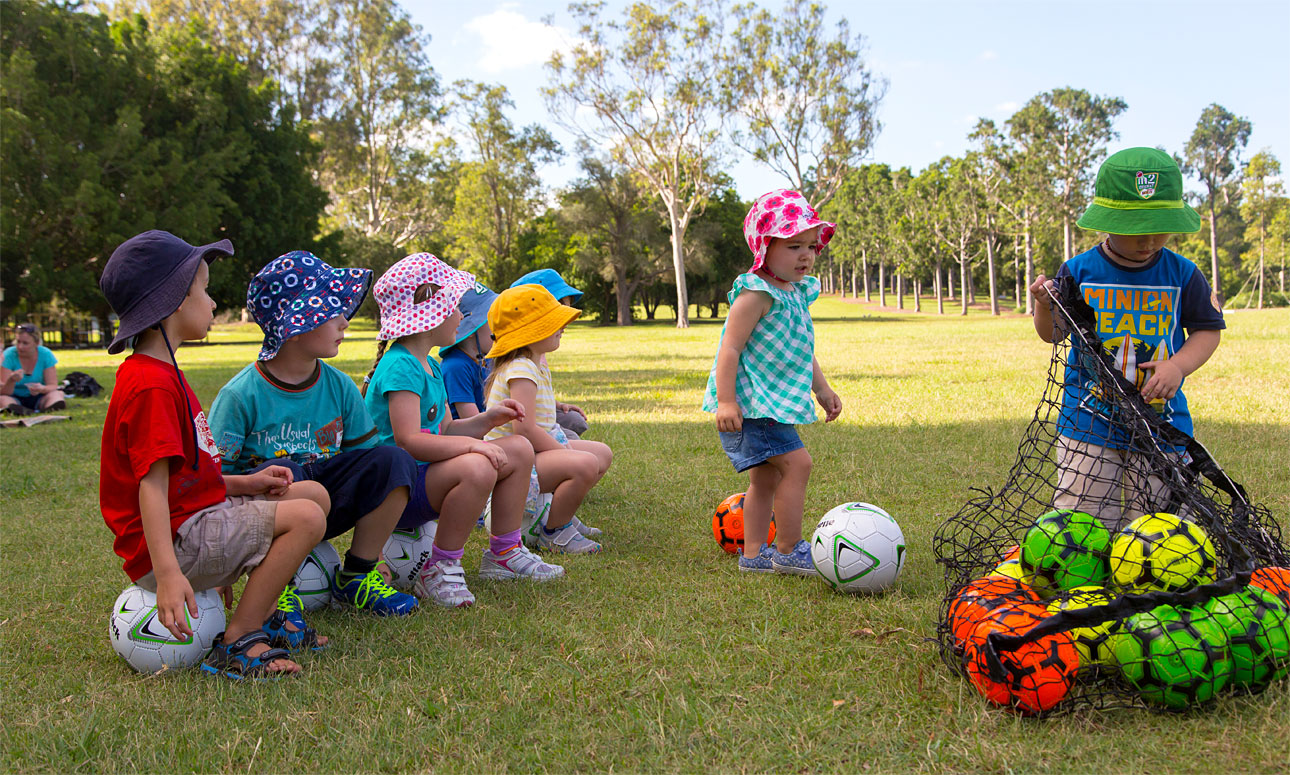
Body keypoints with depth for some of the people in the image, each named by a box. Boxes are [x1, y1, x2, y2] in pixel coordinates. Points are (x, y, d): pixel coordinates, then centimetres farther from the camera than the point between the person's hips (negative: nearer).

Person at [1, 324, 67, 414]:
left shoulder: (46, 355, -7)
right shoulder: (9, 355, -10)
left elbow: (53, 386, -9)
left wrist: (42, 389, -33)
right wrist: (11, 381, -37)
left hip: (38, 398, 1)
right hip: (15, 398, -1)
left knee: (58, 394, -29)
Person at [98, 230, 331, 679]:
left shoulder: (161, 374, 17)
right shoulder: (152, 386, -18)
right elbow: (152, 485, -26)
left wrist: (245, 483, 9)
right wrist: (168, 575, -33)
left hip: (199, 514, 11)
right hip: (176, 539, -11)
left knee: (313, 493, 12)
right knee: (305, 518, -21)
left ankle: (261, 615, 11)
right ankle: (236, 645, -15)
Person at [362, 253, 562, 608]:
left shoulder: (430, 366, 15)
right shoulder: (400, 367, -19)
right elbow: (408, 440, -28)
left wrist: (486, 420, 4)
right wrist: (472, 444, -31)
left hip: (427, 473, 11)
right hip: (397, 491, -10)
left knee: (519, 449, 9)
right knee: (477, 467, -37)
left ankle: (504, 553, 17)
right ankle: (439, 571, -20)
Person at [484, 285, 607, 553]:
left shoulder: (538, 364, 14)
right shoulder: (521, 370, -20)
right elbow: (524, 428, -27)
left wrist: (565, 445, 3)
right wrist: (565, 451, -18)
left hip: (534, 451, 11)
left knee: (602, 453, 17)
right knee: (585, 464, -31)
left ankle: (560, 514, 19)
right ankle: (552, 530, -11)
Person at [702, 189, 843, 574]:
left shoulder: (797, 292, 13)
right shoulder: (756, 294, -16)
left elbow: (803, 352, 25)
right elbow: (730, 349, -20)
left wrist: (822, 389, 23)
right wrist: (726, 401, -24)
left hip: (776, 403, 10)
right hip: (753, 401, -10)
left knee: (766, 478, 14)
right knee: (797, 462, -15)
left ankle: (754, 553, 22)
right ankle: (789, 551, -5)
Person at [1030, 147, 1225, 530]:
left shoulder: (1183, 275, -1)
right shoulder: (1078, 272, -3)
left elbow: (1207, 330, 7)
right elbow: (1053, 334, 5)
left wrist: (1179, 365, -12)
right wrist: (1044, 306, -17)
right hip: (1088, 424, -1)